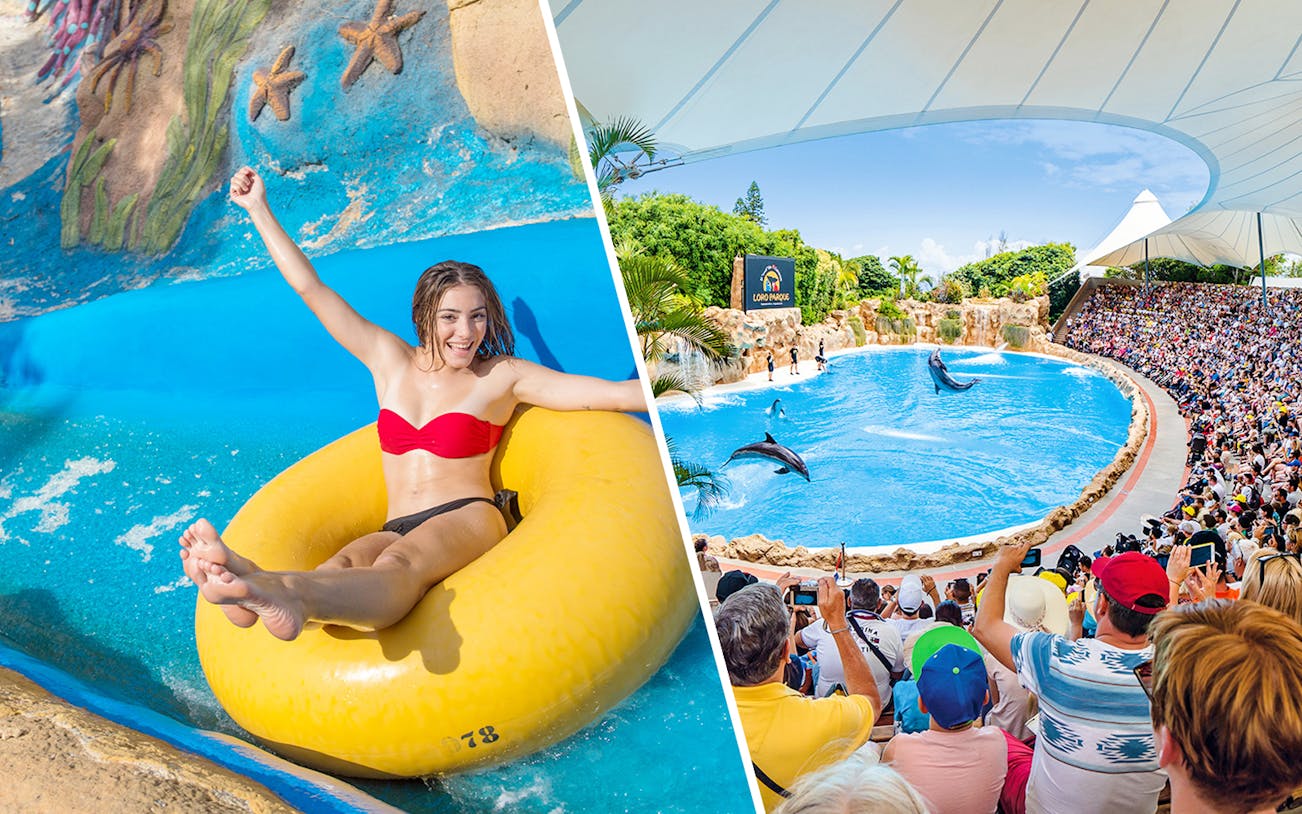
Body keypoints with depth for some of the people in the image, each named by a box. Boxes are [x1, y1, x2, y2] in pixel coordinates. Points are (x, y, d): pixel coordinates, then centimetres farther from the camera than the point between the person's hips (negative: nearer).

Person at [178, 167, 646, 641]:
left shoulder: (503, 376, 6)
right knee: (343, 563, -32)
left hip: (466, 518, -4)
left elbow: (614, 394, 0)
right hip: (396, 530, 4)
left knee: (399, 564, -38)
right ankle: (258, 588, -64)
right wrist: (259, 209, 23)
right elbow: (310, 288, 19)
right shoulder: (390, 361, 15)